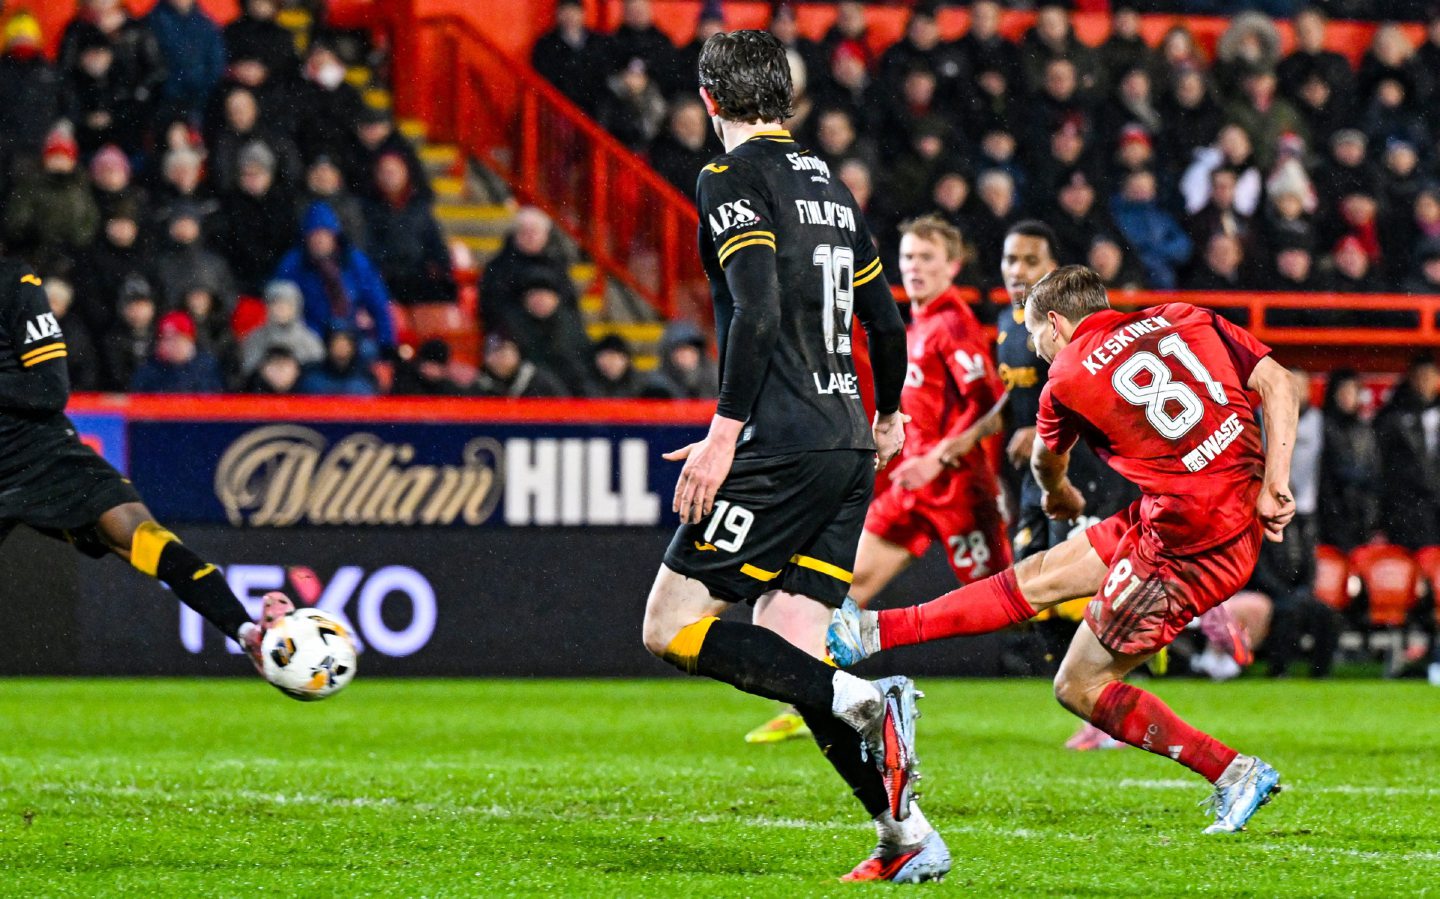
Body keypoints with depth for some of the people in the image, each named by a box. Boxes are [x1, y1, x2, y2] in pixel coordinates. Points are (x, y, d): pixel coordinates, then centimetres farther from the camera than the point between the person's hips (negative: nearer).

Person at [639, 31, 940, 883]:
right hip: (848, 446, 8)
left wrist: (725, 432, -22)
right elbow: (886, 319, 24)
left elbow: (759, 310, -20)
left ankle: (863, 702, -21)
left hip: (784, 448, -8)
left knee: (673, 627, -6)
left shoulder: (731, 178, -6)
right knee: (786, 653, 8)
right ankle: (907, 835, -1)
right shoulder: (829, 186, 17)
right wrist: (888, 415, 41)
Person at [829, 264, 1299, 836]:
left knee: (1079, 686, 5)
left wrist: (1058, 495, 43)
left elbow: (1046, 462, 21)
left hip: (1191, 546, -8)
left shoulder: (1068, 379, -3)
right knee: (1042, 577, 14)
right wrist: (1273, 486, -3)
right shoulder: (1184, 319, 8)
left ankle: (1234, 773, 8)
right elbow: (1278, 384, -1)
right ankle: (877, 633, 22)